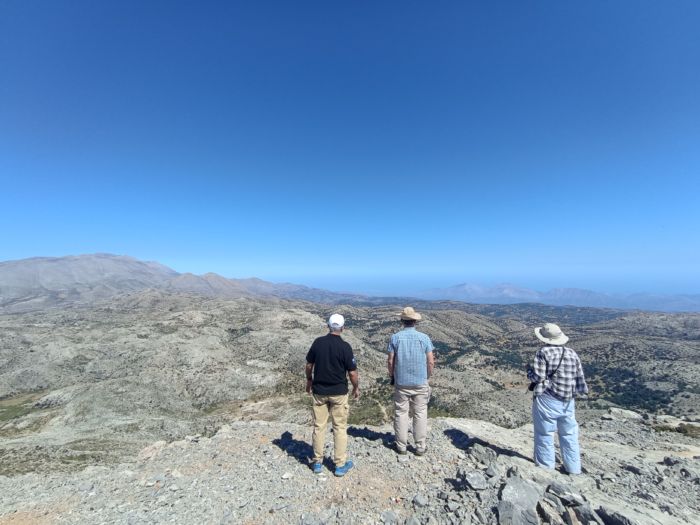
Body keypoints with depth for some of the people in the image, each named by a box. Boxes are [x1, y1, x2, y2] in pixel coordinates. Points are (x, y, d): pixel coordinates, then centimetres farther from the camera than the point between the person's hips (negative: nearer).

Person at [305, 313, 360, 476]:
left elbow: (309, 365, 3)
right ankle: (340, 464, 19)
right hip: (338, 392, -3)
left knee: (319, 426, 15)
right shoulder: (345, 346, -16)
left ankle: (317, 462, 26)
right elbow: (352, 372, -11)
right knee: (340, 428, 10)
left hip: (319, 391, 3)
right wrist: (356, 388, 6)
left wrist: (309, 380, 20)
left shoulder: (318, 342, -6)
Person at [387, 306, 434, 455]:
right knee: (420, 414, 12)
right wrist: (427, 377, 11)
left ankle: (401, 445, 21)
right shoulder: (424, 337, -7)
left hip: (401, 382, 0)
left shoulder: (395, 337, -8)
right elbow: (431, 362, -4)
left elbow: (390, 361, -6)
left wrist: (392, 376, 10)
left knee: (401, 413, 11)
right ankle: (420, 447, 20)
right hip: (420, 383, 0)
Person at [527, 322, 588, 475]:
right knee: (569, 435, 20)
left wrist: (529, 370, 2)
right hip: (568, 402, 6)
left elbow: (537, 377, -17)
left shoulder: (544, 352, -14)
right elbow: (580, 379, 4)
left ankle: (546, 467, 19)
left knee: (545, 434, 8)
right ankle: (573, 469, 32)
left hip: (547, 400, -5)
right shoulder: (572, 354, 3)